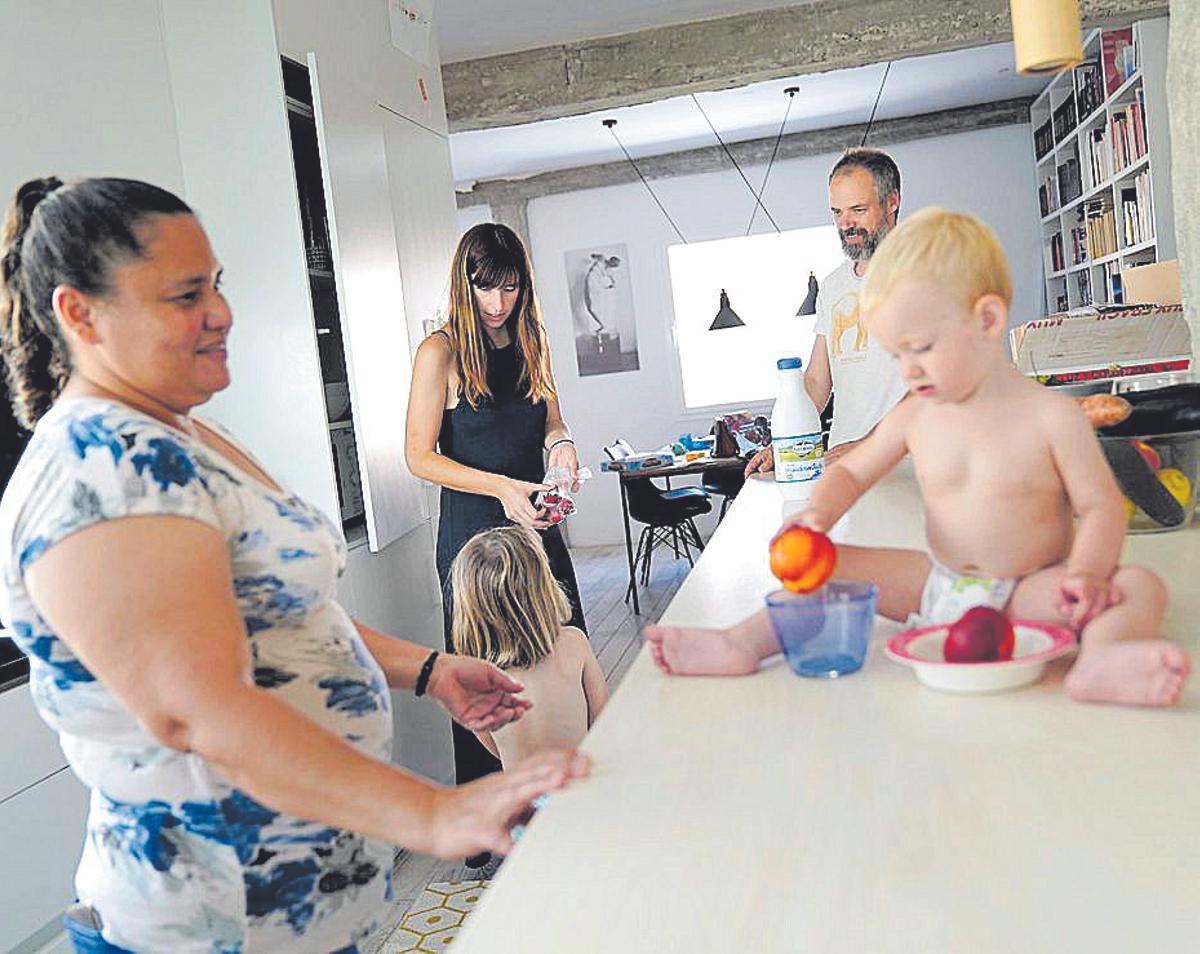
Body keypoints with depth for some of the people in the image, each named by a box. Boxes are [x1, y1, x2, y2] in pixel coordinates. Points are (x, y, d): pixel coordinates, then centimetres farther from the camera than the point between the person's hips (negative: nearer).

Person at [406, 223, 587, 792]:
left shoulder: (531, 343, 8)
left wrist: (561, 443, -8)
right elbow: (420, 456, -11)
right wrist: (500, 486, -21)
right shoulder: (440, 352, -9)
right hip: (472, 531, -6)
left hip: (535, 522, 6)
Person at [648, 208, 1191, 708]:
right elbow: (849, 472, 11)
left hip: (1027, 593, -3)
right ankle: (744, 644, -18)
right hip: (936, 584, 4)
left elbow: (1101, 506, -8)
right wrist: (819, 512, -10)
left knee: (1141, 588, -29)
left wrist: (1086, 572, -27)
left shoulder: (1051, 416, -10)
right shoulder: (916, 417, 2)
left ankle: (1098, 662, -59)